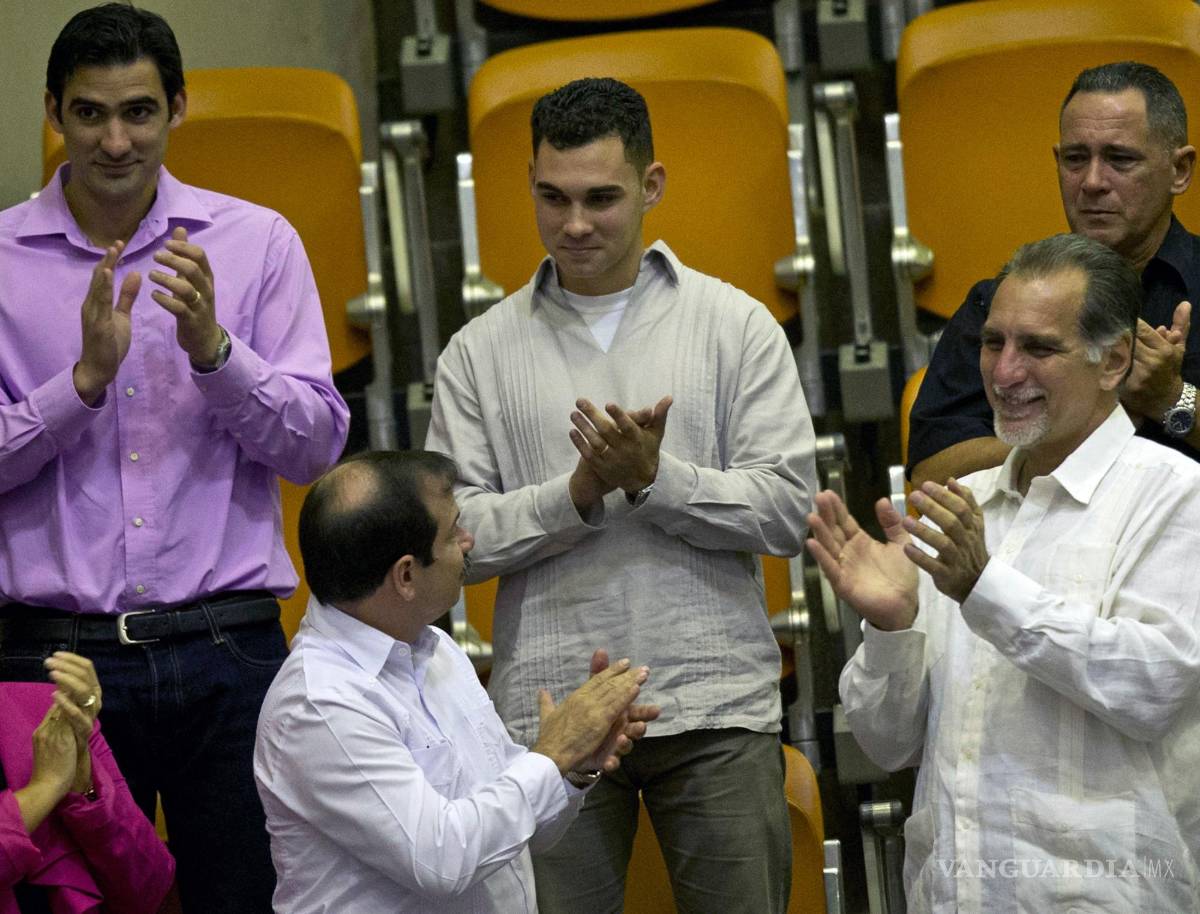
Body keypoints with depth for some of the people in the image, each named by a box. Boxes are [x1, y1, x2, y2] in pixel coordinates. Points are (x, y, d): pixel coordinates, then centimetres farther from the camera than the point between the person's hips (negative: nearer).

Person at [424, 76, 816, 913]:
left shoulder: (736, 326, 5)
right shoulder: (480, 353, 8)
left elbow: (787, 512, -1)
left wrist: (654, 478, -14)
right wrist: (579, 492, -12)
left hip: (717, 710, 0)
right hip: (548, 713, 1)